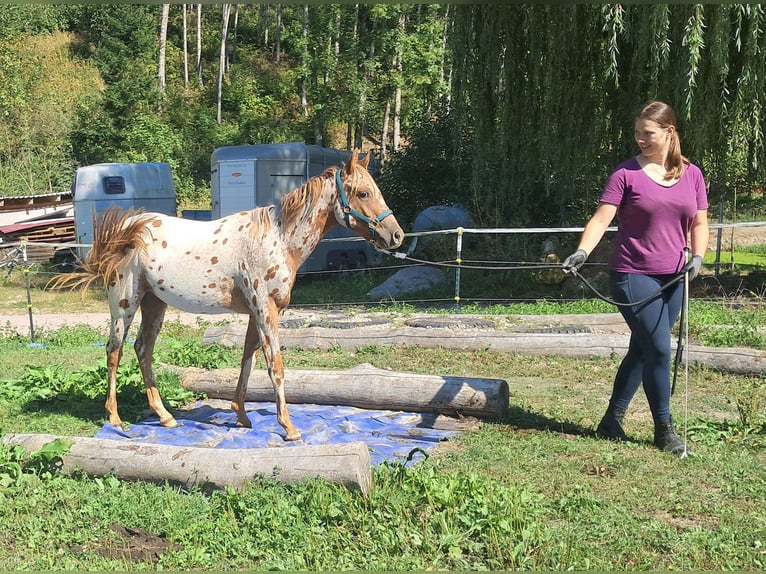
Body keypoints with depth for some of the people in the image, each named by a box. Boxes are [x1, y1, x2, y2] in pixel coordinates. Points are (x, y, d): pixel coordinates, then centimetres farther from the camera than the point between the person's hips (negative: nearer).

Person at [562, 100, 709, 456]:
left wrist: (697, 256, -6)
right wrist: (582, 252, -28)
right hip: (633, 276, -5)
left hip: (672, 279, 5)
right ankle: (664, 430, 11)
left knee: (642, 351, 11)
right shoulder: (626, 173, -5)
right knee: (659, 350, -6)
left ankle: (612, 421, 24)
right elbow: (602, 218, -12)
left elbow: (699, 223, 11)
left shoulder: (692, 174, 8)